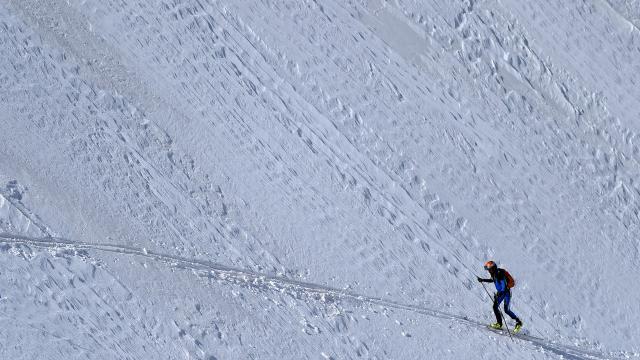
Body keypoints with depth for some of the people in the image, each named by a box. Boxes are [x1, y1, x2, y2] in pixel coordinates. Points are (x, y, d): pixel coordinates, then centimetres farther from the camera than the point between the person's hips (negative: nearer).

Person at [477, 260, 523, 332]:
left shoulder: (499, 274, -27)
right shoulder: (494, 274, -1)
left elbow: (504, 286, -31)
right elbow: (493, 280, 23)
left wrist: (499, 294, -41)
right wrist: (483, 280, 24)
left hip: (506, 291, -9)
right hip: (501, 292, 9)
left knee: (506, 310, -11)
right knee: (495, 306, -3)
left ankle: (518, 323, 3)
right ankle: (499, 323, 4)